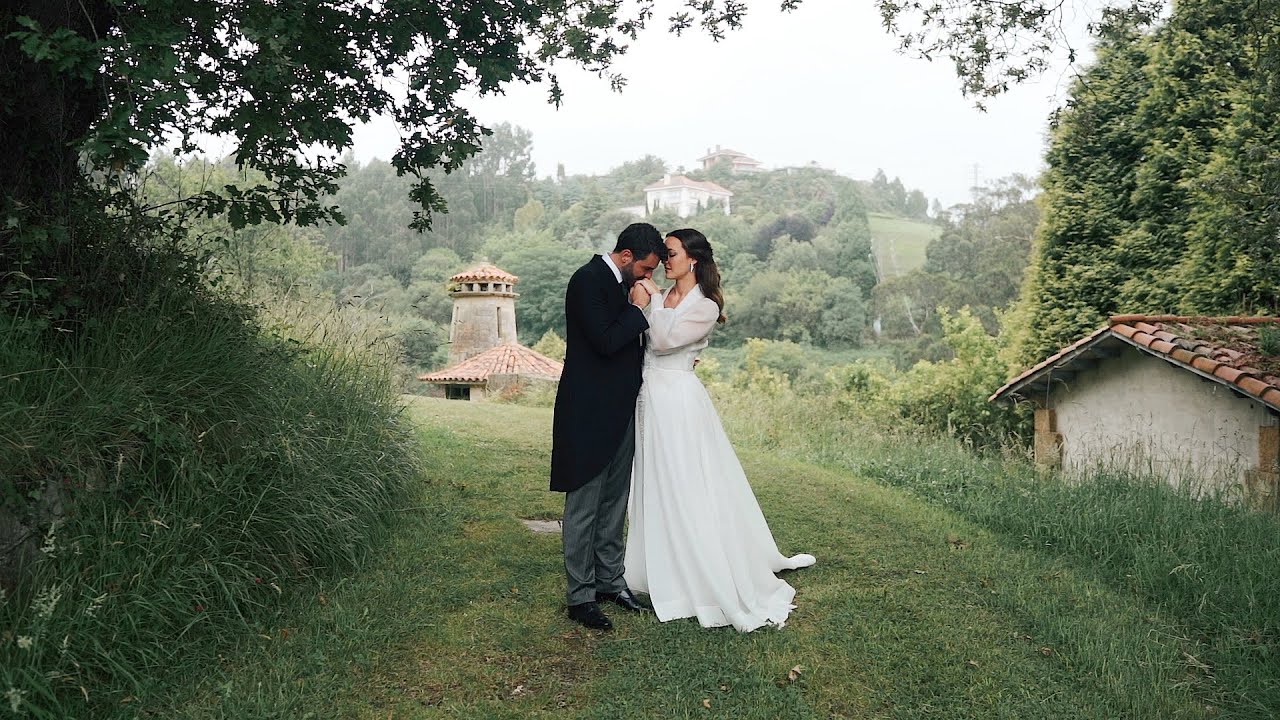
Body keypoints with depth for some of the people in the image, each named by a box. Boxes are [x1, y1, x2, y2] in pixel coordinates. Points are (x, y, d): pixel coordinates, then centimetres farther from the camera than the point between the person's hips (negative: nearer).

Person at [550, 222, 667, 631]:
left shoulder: (621, 283, 12)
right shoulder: (588, 280, -16)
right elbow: (605, 342, -25)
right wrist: (638, 308, -13)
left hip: (618, 413, 9)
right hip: (589, 416, -9)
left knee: (613, 503, 17)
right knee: (583, 507, 1)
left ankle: (610, 581, 29)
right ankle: (580, 597, 11)